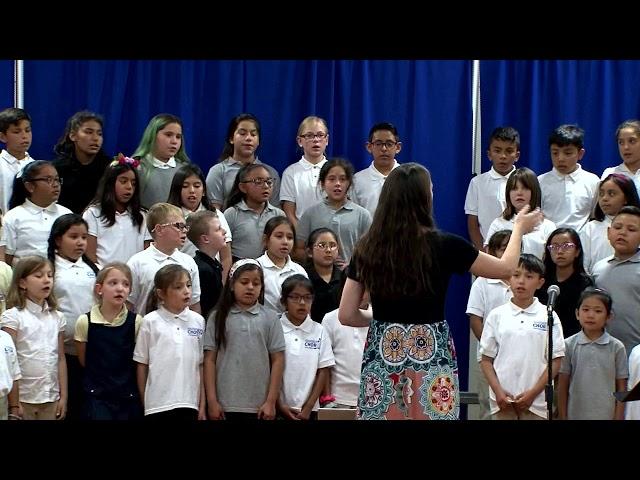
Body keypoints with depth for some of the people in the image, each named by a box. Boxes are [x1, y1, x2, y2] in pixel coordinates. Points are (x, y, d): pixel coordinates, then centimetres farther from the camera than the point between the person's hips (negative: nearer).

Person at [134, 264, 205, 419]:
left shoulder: (198, 321, 5)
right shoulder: (150, 322, -1)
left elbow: (201, 366, 8)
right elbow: (142, 365, 4)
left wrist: (203, 405, 6)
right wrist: (143, 404, 5)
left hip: (189, 403, 2)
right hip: (158, 404, -2)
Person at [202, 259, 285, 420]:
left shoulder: (270, 319, 4)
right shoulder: (218, 317, 4)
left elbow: (277, 360, 3)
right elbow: (210, 360, 2)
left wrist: (271, 402, -3)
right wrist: (212, 401, -4)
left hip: (259, 407, 0)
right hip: (225, 405, 0)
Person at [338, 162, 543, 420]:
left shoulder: (367, 248, -2)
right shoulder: (444, 246, -9)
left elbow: (346, 315, 3)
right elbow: (505, 267, 6)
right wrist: (519, 228, 23)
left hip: (381, 361, 3)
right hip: (430, 362, -3)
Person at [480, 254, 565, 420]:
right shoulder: (496, 316, 4)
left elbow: (555, 361, 0)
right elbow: (486, 360, 6)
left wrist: (533, 392, -9)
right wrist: (498, 391, -7)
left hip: (536, 400, -1)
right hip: (502, 400, 1)